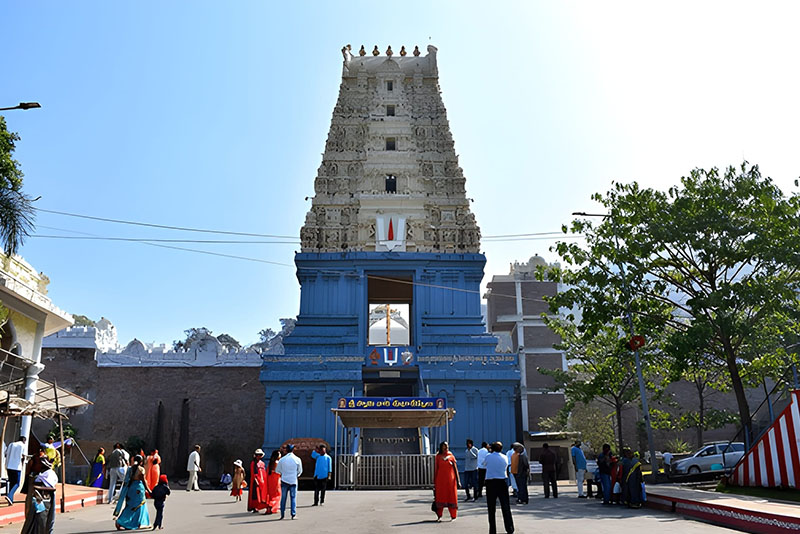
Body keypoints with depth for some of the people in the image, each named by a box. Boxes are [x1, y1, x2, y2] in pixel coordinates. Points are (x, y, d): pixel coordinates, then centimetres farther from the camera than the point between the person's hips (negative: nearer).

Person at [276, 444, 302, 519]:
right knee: (293, 498, 5)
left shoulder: (282, 460, -4)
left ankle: (282, 514, 9)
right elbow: (300, 471, 5)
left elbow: (277, 470, 5)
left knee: (283, 498, 8)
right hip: (293, 481, 0)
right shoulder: (297, 459, -5)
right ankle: (293, 514, -1)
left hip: (284, 480, 1)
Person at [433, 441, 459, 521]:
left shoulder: (451, 456, 4)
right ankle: (439, 516, 10)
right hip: (440, 480, 0)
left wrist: (458, 480, 0)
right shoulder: (438, 456, 4)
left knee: (452, 497, 2)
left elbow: (455, 469, 5)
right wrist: (434, 481, 4)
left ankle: (453, 516, 11)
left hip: (450, 480, 0)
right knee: (440, 497, 0)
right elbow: (435, 469, 6)